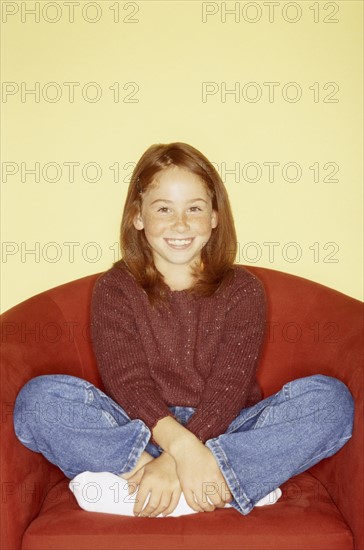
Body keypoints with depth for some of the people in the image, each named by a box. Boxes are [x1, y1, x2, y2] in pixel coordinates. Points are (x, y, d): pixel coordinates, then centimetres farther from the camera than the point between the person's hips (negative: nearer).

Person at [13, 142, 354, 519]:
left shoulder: (242, 289, -1)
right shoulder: (114, 289, 0)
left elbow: (229, 386, -12)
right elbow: (127, 381, -12)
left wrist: (175, 462, -26)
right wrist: (182, 445, -30)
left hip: (224, 429, 1)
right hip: (138, 431, 0)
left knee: (331, 398, -23)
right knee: (37, 397, -24)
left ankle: (132, 484, -28)